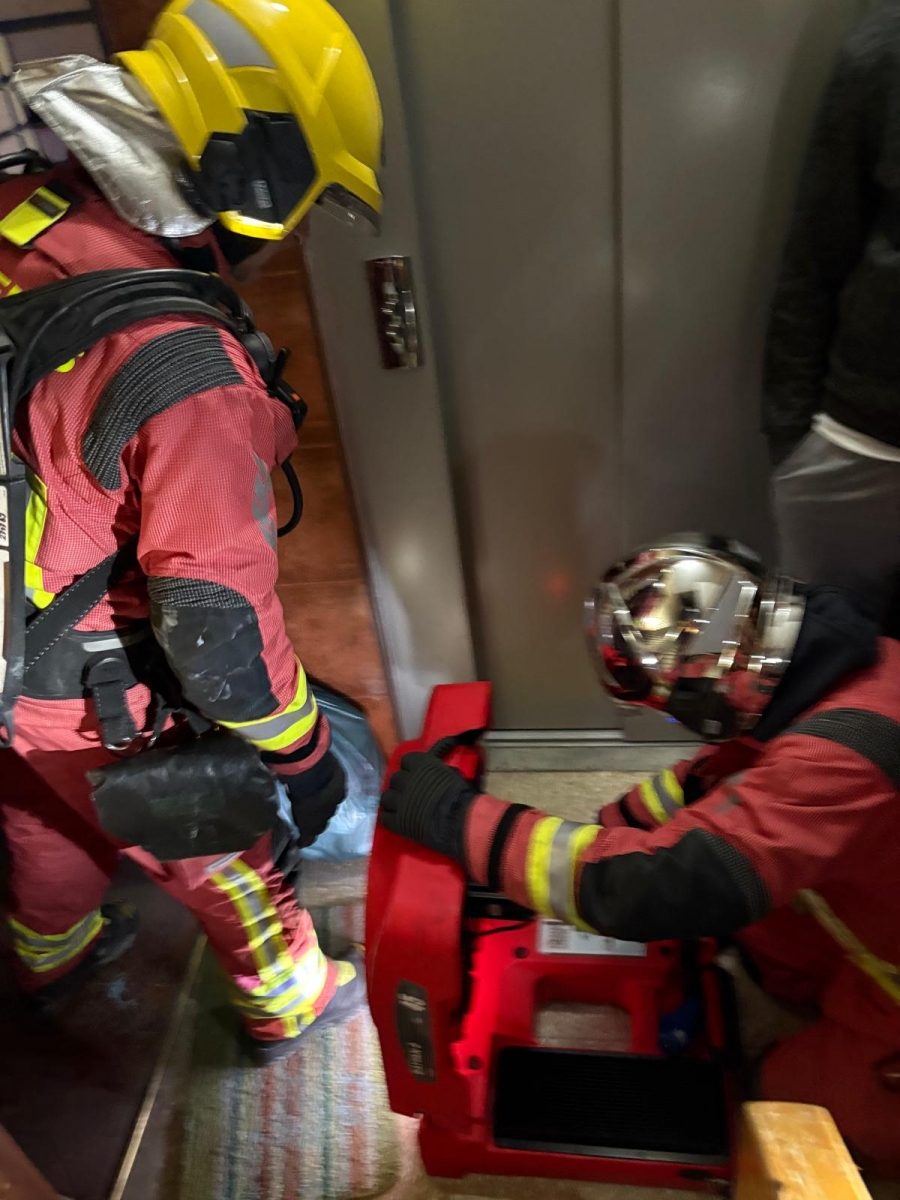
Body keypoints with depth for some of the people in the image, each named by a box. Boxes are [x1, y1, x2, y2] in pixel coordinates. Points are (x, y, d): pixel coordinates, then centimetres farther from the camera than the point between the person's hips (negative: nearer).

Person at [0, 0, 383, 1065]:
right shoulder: (188, 371, -33)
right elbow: (217, 614, -29)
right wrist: (304, 755, -14)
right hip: (97, 693, -7)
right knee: (221, 845, 19)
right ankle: (288, 1004, 47)